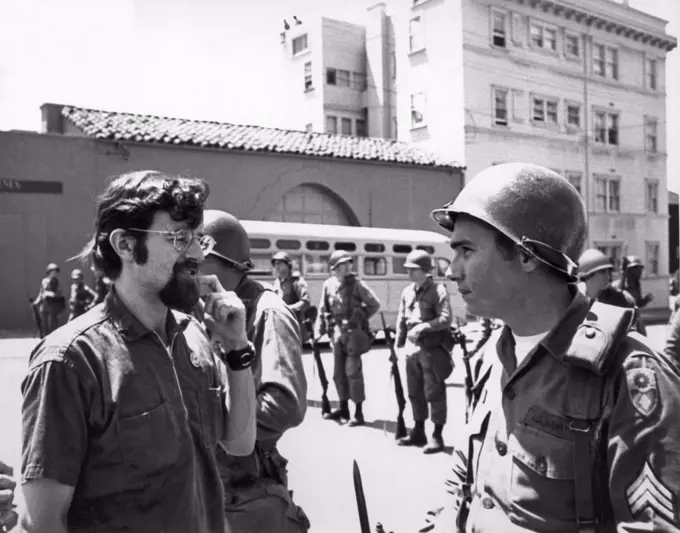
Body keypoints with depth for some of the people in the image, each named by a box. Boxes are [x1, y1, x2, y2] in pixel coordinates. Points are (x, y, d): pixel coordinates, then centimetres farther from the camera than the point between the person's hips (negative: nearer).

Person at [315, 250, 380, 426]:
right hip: (337, 332, 5)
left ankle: (359, 413, 1)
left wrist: (359, 318, -5)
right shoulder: (328, 285, 4)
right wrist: (318, 333, 6)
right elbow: (323, 311, 10)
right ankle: (343, 409, 27)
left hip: (353, 332, -5)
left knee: (352, 371, -7)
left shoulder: (356, 283, -7)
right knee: (339, 372, 12)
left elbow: (375, 304, -3)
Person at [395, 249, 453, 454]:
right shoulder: (407, 291, 10)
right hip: (412, 347, 7)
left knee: (435, 393, -1)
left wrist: (422, 327, -21)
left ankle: (437, 436, 9)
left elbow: (445, 319, -17)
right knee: (415, 392, 15)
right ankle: (418, 432, 28)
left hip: (432, 348, -7)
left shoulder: (438, 290, -9)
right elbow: (401, 318, 14)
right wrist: (399, 343, 8)